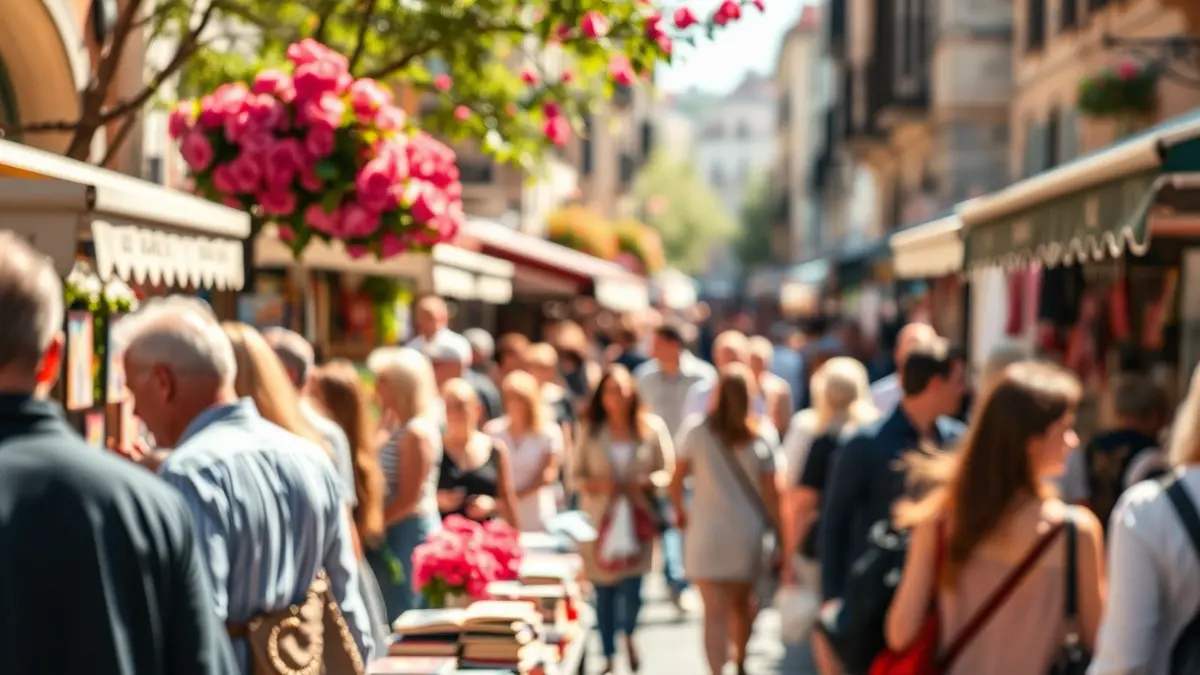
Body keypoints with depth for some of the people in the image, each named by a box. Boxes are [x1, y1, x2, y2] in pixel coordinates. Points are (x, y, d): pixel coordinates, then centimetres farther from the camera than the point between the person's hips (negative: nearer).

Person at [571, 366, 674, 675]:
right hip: (599, 519, 1)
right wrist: (594, 484, -13)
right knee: (604, 592, 5)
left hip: (638, 519, -1)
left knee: (632, 590, -9)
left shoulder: (652, 427, 1)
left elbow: (668, 472, 4)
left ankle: (629, 635, 25)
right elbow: (575, 476, 7)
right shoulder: (591, 431, 4)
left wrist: (647, 482, -15)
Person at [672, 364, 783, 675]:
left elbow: (676, 481, 3)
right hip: (747, 535, 2)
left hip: (706, 535, -2)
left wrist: (680, 511, 22)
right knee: (742, 603, 23)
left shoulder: (696, 434, -5)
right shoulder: (760, 441, -4)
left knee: (715, 613, -6)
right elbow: (770, 494, -5)